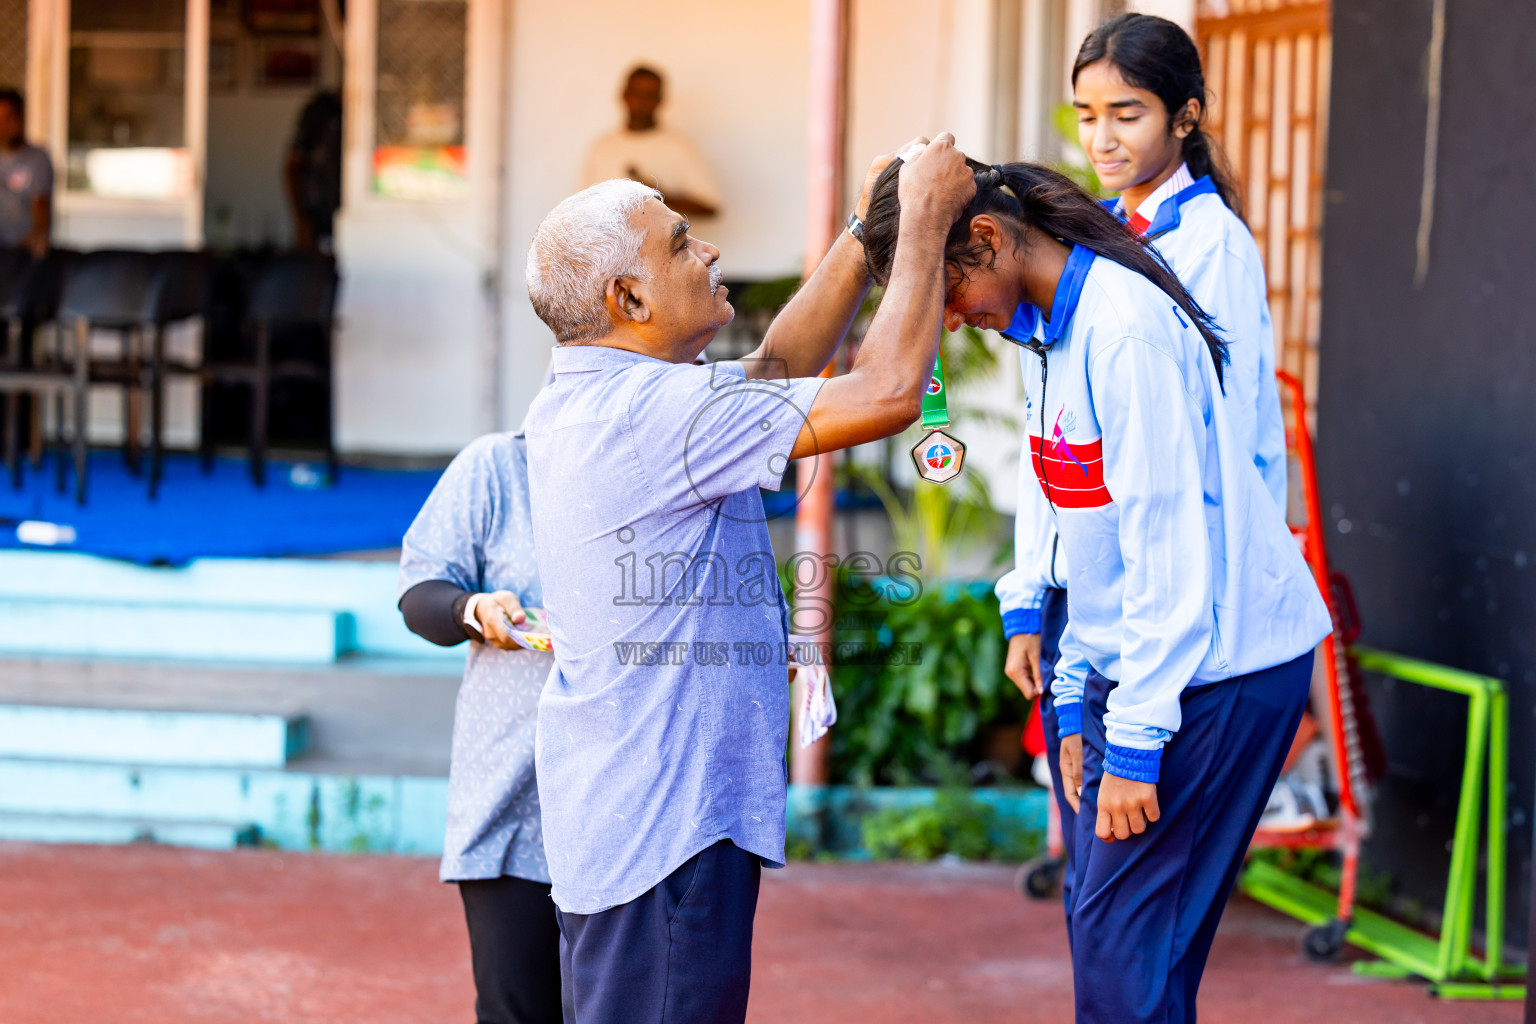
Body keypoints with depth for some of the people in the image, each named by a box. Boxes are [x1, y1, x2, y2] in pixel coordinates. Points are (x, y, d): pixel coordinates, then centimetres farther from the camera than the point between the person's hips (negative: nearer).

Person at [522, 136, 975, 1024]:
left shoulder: (579, 401, 10)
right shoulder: (655, 411, -21)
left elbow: (776, 369, 22)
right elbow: (888, 393, -23)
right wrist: (925, 221, -11)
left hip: (612, 807, 10)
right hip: (665, 817, -10)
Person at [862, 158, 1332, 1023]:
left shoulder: (1126, 328, -19)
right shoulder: (1054, 331, 11)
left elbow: (1169, 546, -21)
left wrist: (1135, 743, -20)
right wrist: (1076, 704, 14)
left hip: (1222, 670, -9)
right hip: (1134, 665, 9)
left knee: (1125, 945, -11)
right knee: (1102, 930, 8)